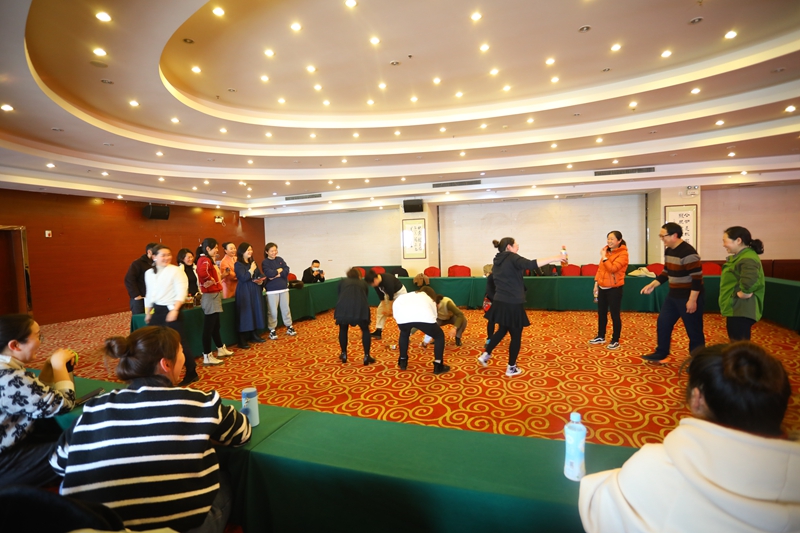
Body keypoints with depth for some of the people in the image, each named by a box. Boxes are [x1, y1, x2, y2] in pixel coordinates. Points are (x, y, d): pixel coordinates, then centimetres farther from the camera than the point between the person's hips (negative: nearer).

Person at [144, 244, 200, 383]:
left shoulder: (176, 270, -9)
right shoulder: (149, 273, 9)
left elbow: (181, 292, -15)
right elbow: (149, 294, 18)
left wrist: (175, 310, -24)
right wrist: (148, 313, 19)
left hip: (171, 310, -6)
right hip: (156, 311, 6)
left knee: (179, 342, -4)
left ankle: (191, 373, 6)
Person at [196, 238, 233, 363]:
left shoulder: (209, 259, 15)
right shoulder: (204, 260, -17)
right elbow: (202, 273, -38)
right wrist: (210, 281, -23)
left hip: (215, 295, 10)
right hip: (210, 296, -10)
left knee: (215, 325, 20)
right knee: (209, 327, -3)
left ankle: (221, 349, 33)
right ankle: (207, 356, 5)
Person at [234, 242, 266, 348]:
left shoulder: (253, 262, 13)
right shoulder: (238, 264, -8)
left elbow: (260, 275, 15)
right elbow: (243, 278, -20)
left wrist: (261, 280, -5)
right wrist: (251, 270, -10)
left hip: (255, 291, 7)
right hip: (244, 292, -7)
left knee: (256, 311, 9)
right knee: (245, 313, -6)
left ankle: (254, 335, 20)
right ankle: (242, 340, -1)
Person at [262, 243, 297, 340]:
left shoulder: (280, 259, 9)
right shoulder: (265, 262, -3)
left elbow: (287, 270, -3)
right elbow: (269, 273, -19)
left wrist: (277, 274, -16)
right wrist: (279, 270, -6)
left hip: (284, 288, 4)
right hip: (272, 290, -4)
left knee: (286, 309, 11)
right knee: (272, 311, -1)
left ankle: (289, 327, 21)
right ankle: (272, 330, 9)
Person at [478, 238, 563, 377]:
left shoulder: (497, 261, 12)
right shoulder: (512, 257, -11)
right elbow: (530, 265, -28)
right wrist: (552, 259, -27)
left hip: (500, 302, 8)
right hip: (512, 304, -8)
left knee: (502, 330, 26)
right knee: (516, 336, 7)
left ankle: (485, 355, 24)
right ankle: (511, 368, 15)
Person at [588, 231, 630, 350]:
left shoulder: (623, 254, -13)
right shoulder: (606, 250, 9)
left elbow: (612, 269, -26)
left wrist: (604, 257, -21)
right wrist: (596, 283, 13)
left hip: (614, 288, -7)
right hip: (602, 287, 7)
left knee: (614, 315, 1)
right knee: (601, 313, 15)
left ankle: (615, 341, 12)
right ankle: (601, 337, 29)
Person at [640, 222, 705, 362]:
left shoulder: (688, 252, -22)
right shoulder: (668, 251, 7)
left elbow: (697, 278, -23)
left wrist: (692, 300, -24)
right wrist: (652, 285, 9)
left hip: (689, 298, -9)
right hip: (673, 296, 9)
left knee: (693, 331, 3)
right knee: (663, 324, 15)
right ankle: (660, 354, 28)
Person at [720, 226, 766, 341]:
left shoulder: (747, 259, -21)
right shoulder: (741, 256, 13)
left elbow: (749, 280, -40)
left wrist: (744, 292, -25)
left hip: (742, 310, -10)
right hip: (736, 308, 10)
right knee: (736, 343, 19)